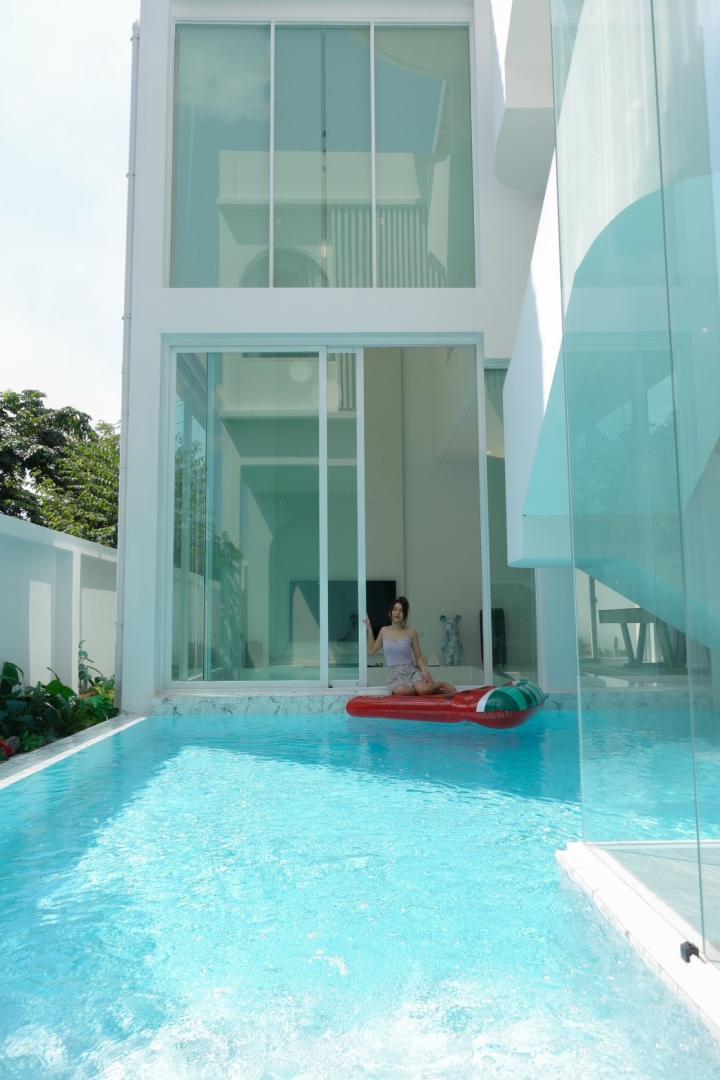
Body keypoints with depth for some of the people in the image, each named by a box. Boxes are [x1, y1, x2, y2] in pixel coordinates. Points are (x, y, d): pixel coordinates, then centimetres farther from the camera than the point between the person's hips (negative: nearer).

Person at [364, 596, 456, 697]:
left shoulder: (411, 632, -1)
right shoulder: (384, 631, 7)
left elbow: (419, 656, 3)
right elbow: (372, 649, 20)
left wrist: (424, 671, -16)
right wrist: (369, 629, 12)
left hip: (411, 671, -2)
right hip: (394, 674, 2)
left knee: (422, 689, -36)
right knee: (400, 691, -36)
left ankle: (443, 685, -2)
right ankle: (431, 689, -12)